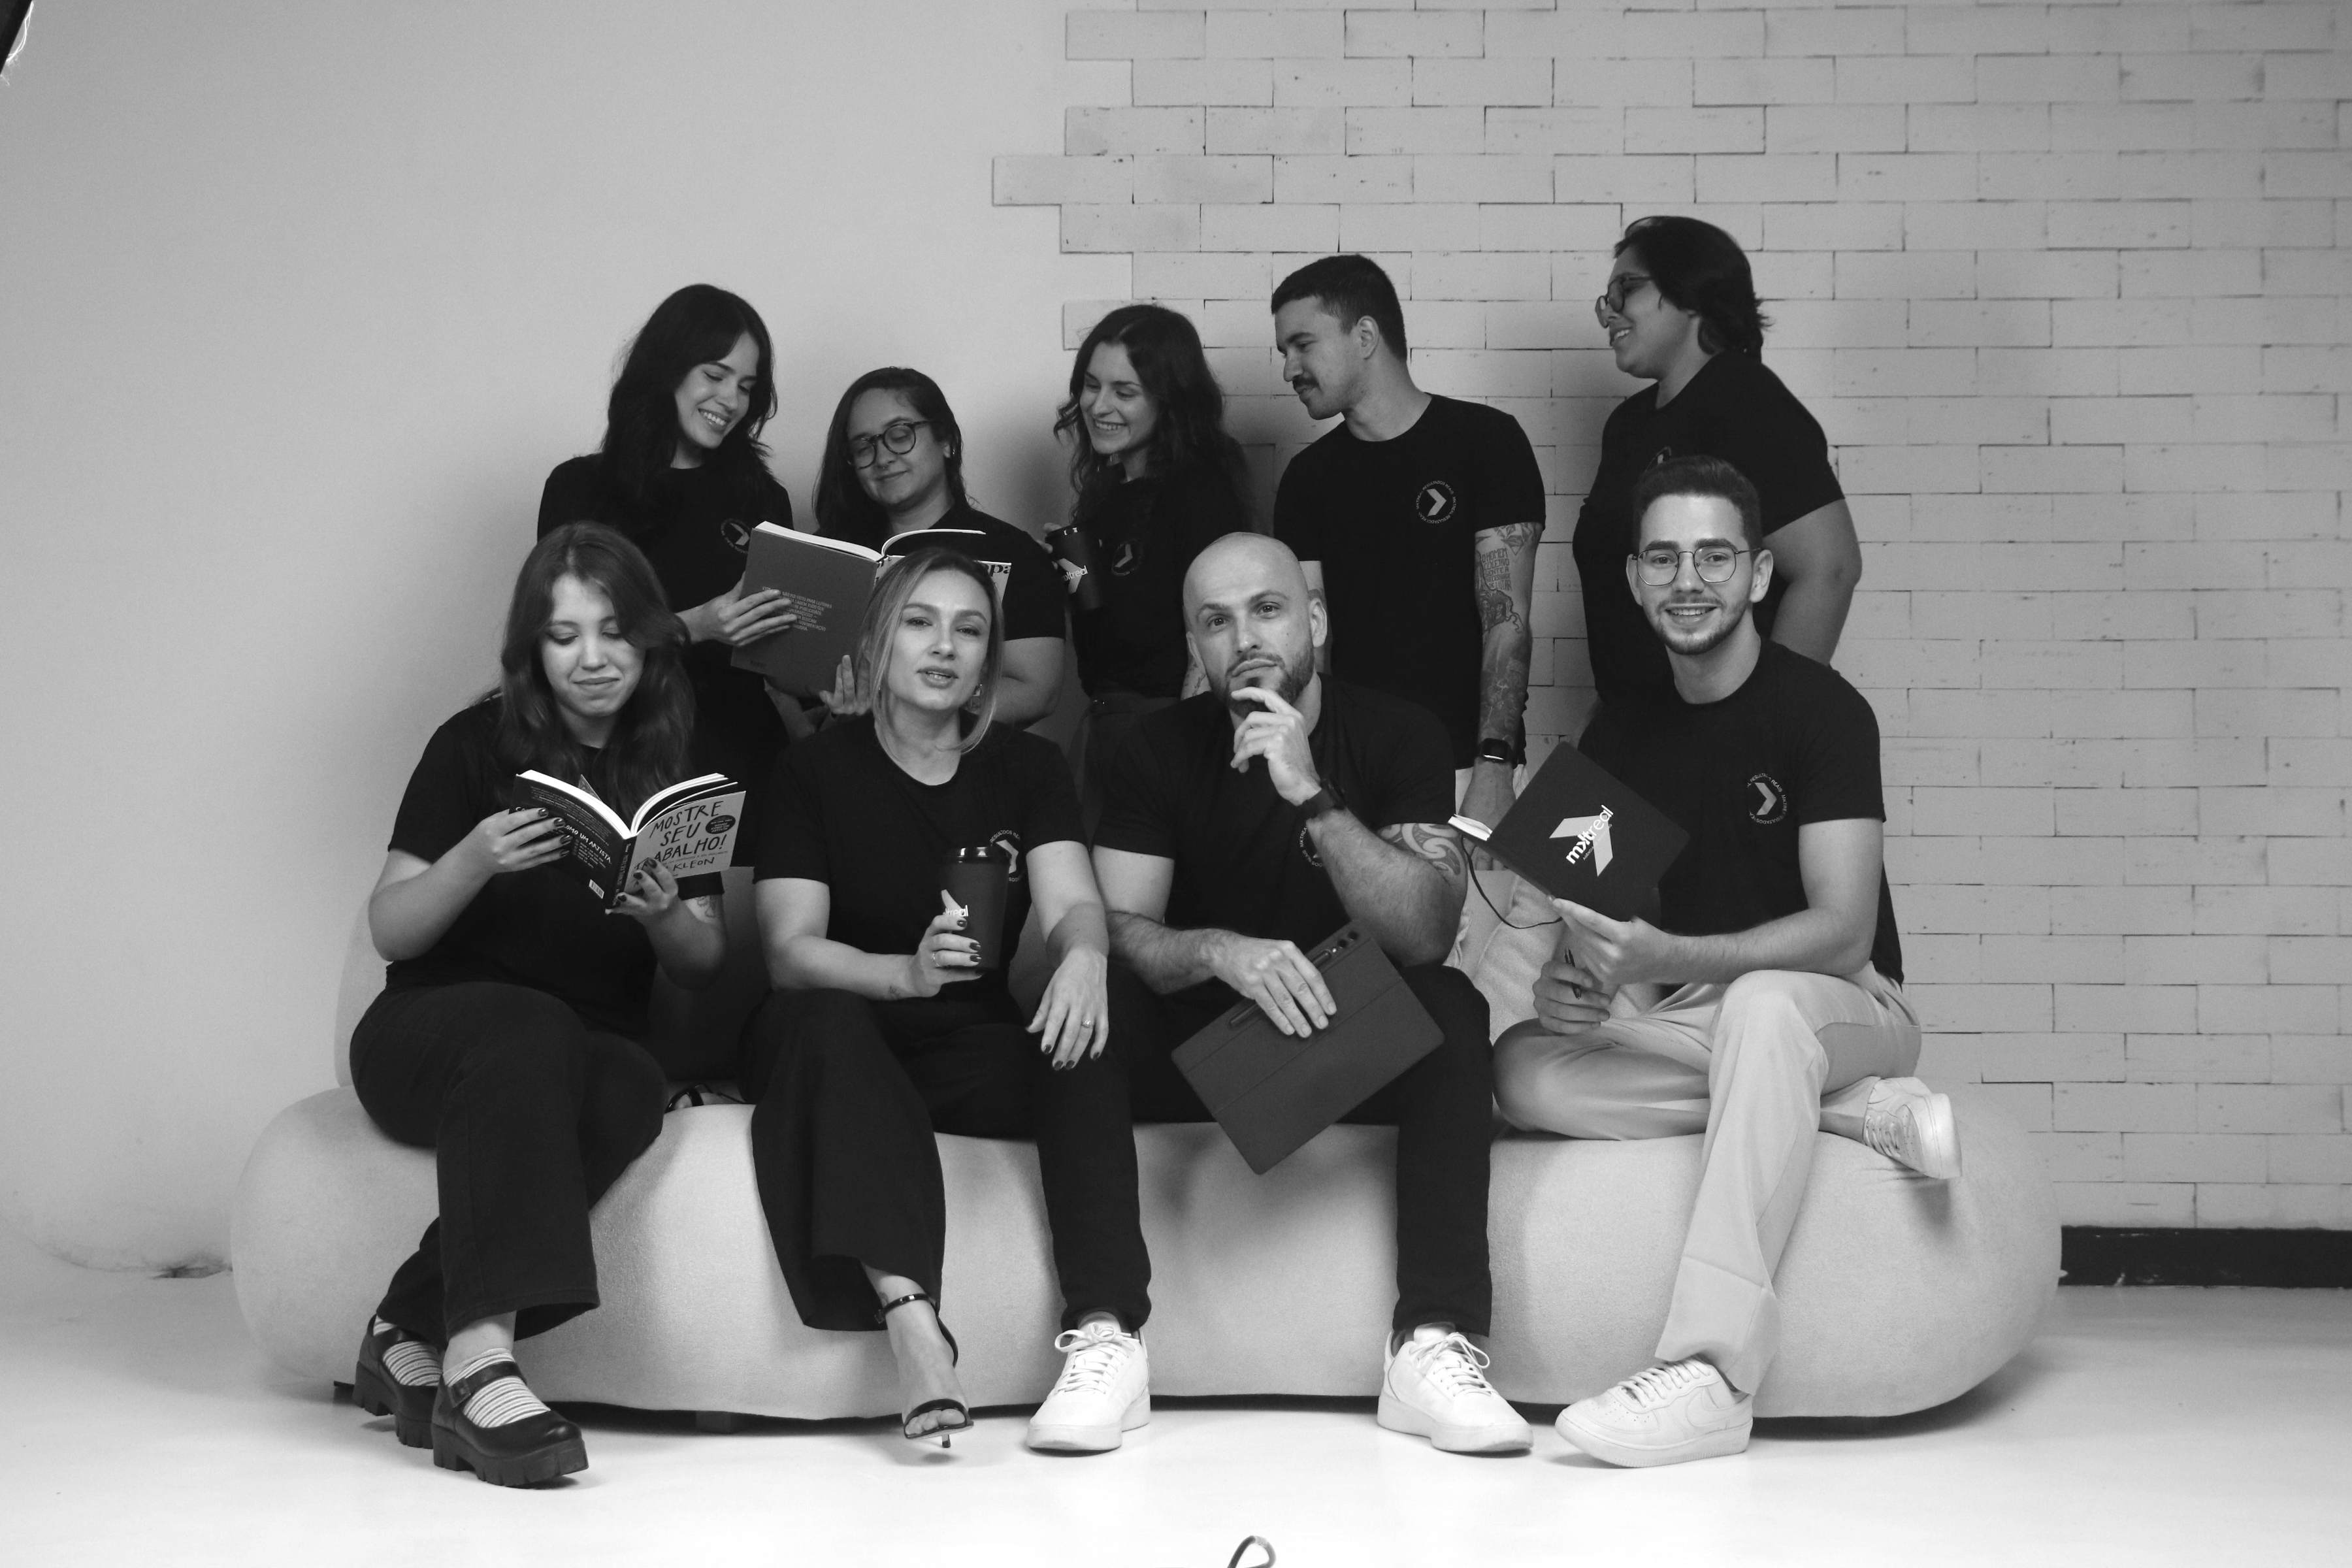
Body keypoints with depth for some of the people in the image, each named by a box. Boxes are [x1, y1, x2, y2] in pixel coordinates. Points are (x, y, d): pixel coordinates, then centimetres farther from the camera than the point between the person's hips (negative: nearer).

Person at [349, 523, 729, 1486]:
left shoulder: (675, 769, 11)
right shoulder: (476, 747, 1)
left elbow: (705, 965, 10)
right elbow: (390, 931, -2)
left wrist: (663, 917, -13)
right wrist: (473, 862, -22)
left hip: (590, 1048, 3)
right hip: (428, 1035, -3)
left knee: (632, 1089, -34)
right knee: (532, 1028, -38)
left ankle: (410, 1334, -30)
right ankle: (479, 1359, -49)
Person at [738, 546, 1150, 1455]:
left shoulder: (1027, 769, 11)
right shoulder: (814, 773, 3)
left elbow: (1073, 902, -5)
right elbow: (790, 951, -9)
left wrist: (1083, 955, -31)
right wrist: (907, 972, -31)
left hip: (976, 1052, 2)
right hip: (847, 1043, -2)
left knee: (1083, 1021, -28)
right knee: (823, 1022, -35)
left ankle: (1102, 1334, -40)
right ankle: (908, 1315, -49)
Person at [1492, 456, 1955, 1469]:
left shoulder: (1820, 709, -11)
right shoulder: (1618, 732, 7)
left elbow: (1843, 932, -19)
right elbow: (1596, 921, 7)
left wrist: (1669, 960, -34)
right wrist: (1573, 981, -19)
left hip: (1845, 1009, -5)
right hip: (1681, 1023, 5)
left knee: (1762, 1002, -41)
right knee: (1525, 1070, -24)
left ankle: (1710, 1371, -48)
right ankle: (1859, 1113, -22)